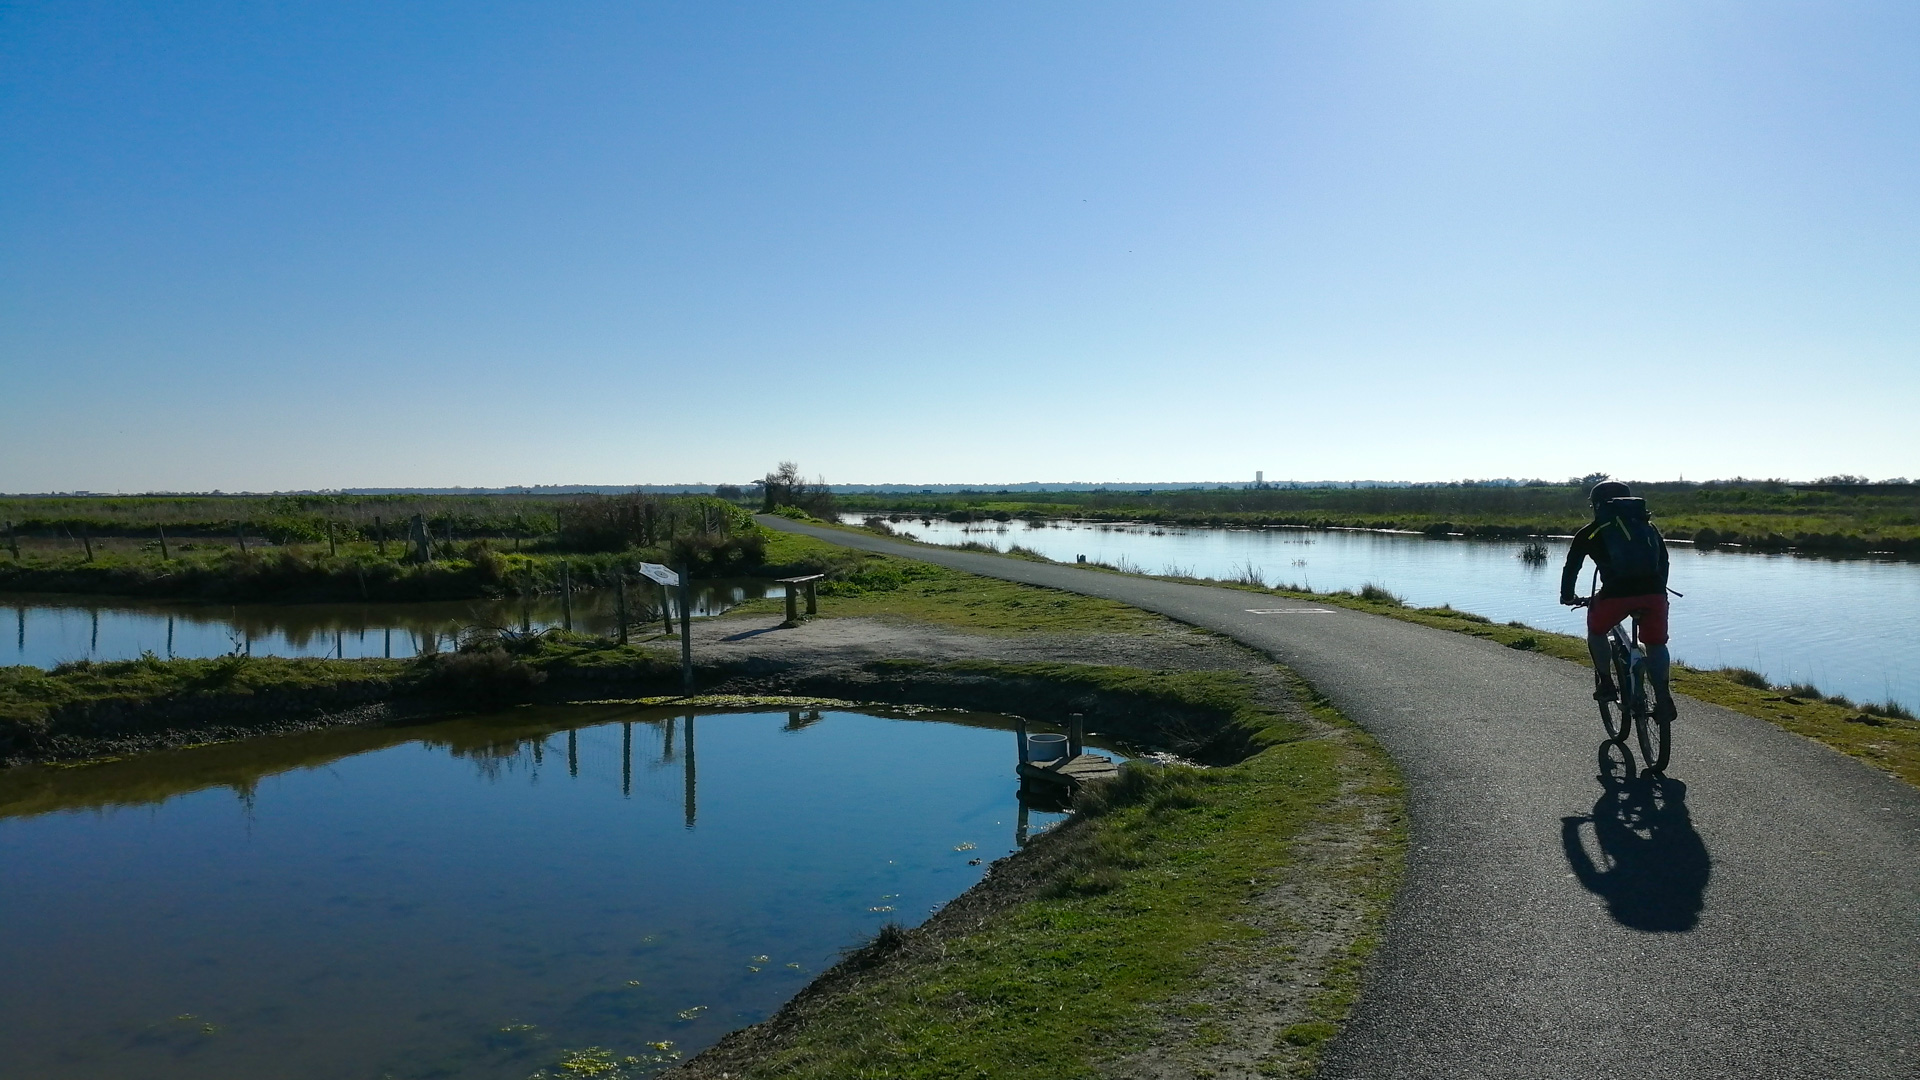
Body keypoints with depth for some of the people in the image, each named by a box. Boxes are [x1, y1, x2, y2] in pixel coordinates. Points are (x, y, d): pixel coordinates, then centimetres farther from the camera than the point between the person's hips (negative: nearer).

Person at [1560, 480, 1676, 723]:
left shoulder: (1590, 532, 17)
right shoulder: (1647, 525, 25)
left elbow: (1571, 567, 24)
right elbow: (1663, 560, 30)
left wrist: (1567, 597, 39)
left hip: (1617, 592, -2)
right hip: (1653, 591, 3)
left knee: (1596, 630, 26)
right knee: (1656, 644, 20)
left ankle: (1606, 684, 22)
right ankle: (1663, 698, 7)